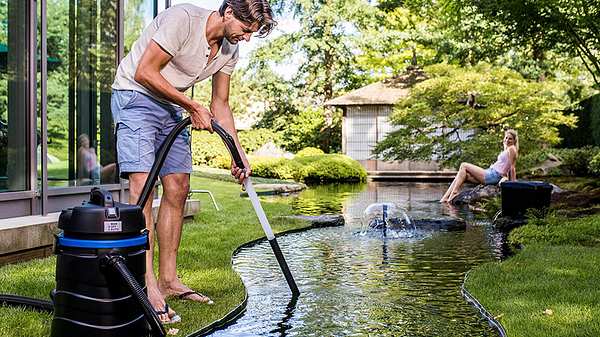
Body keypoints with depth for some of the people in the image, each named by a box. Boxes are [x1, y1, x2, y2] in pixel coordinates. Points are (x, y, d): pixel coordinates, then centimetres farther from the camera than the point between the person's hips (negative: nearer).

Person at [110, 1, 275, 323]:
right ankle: (148, 286, -21)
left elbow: (220, 105, 10)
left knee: (178, 188, 2)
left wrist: (239, 154, 2)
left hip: (172, 108, 8)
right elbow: (144, 73, -22)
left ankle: (168, 279, 9)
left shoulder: (229, 50, 2)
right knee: (142, 185, -19)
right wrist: (194, 107, -18)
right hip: (135, 96, -8)